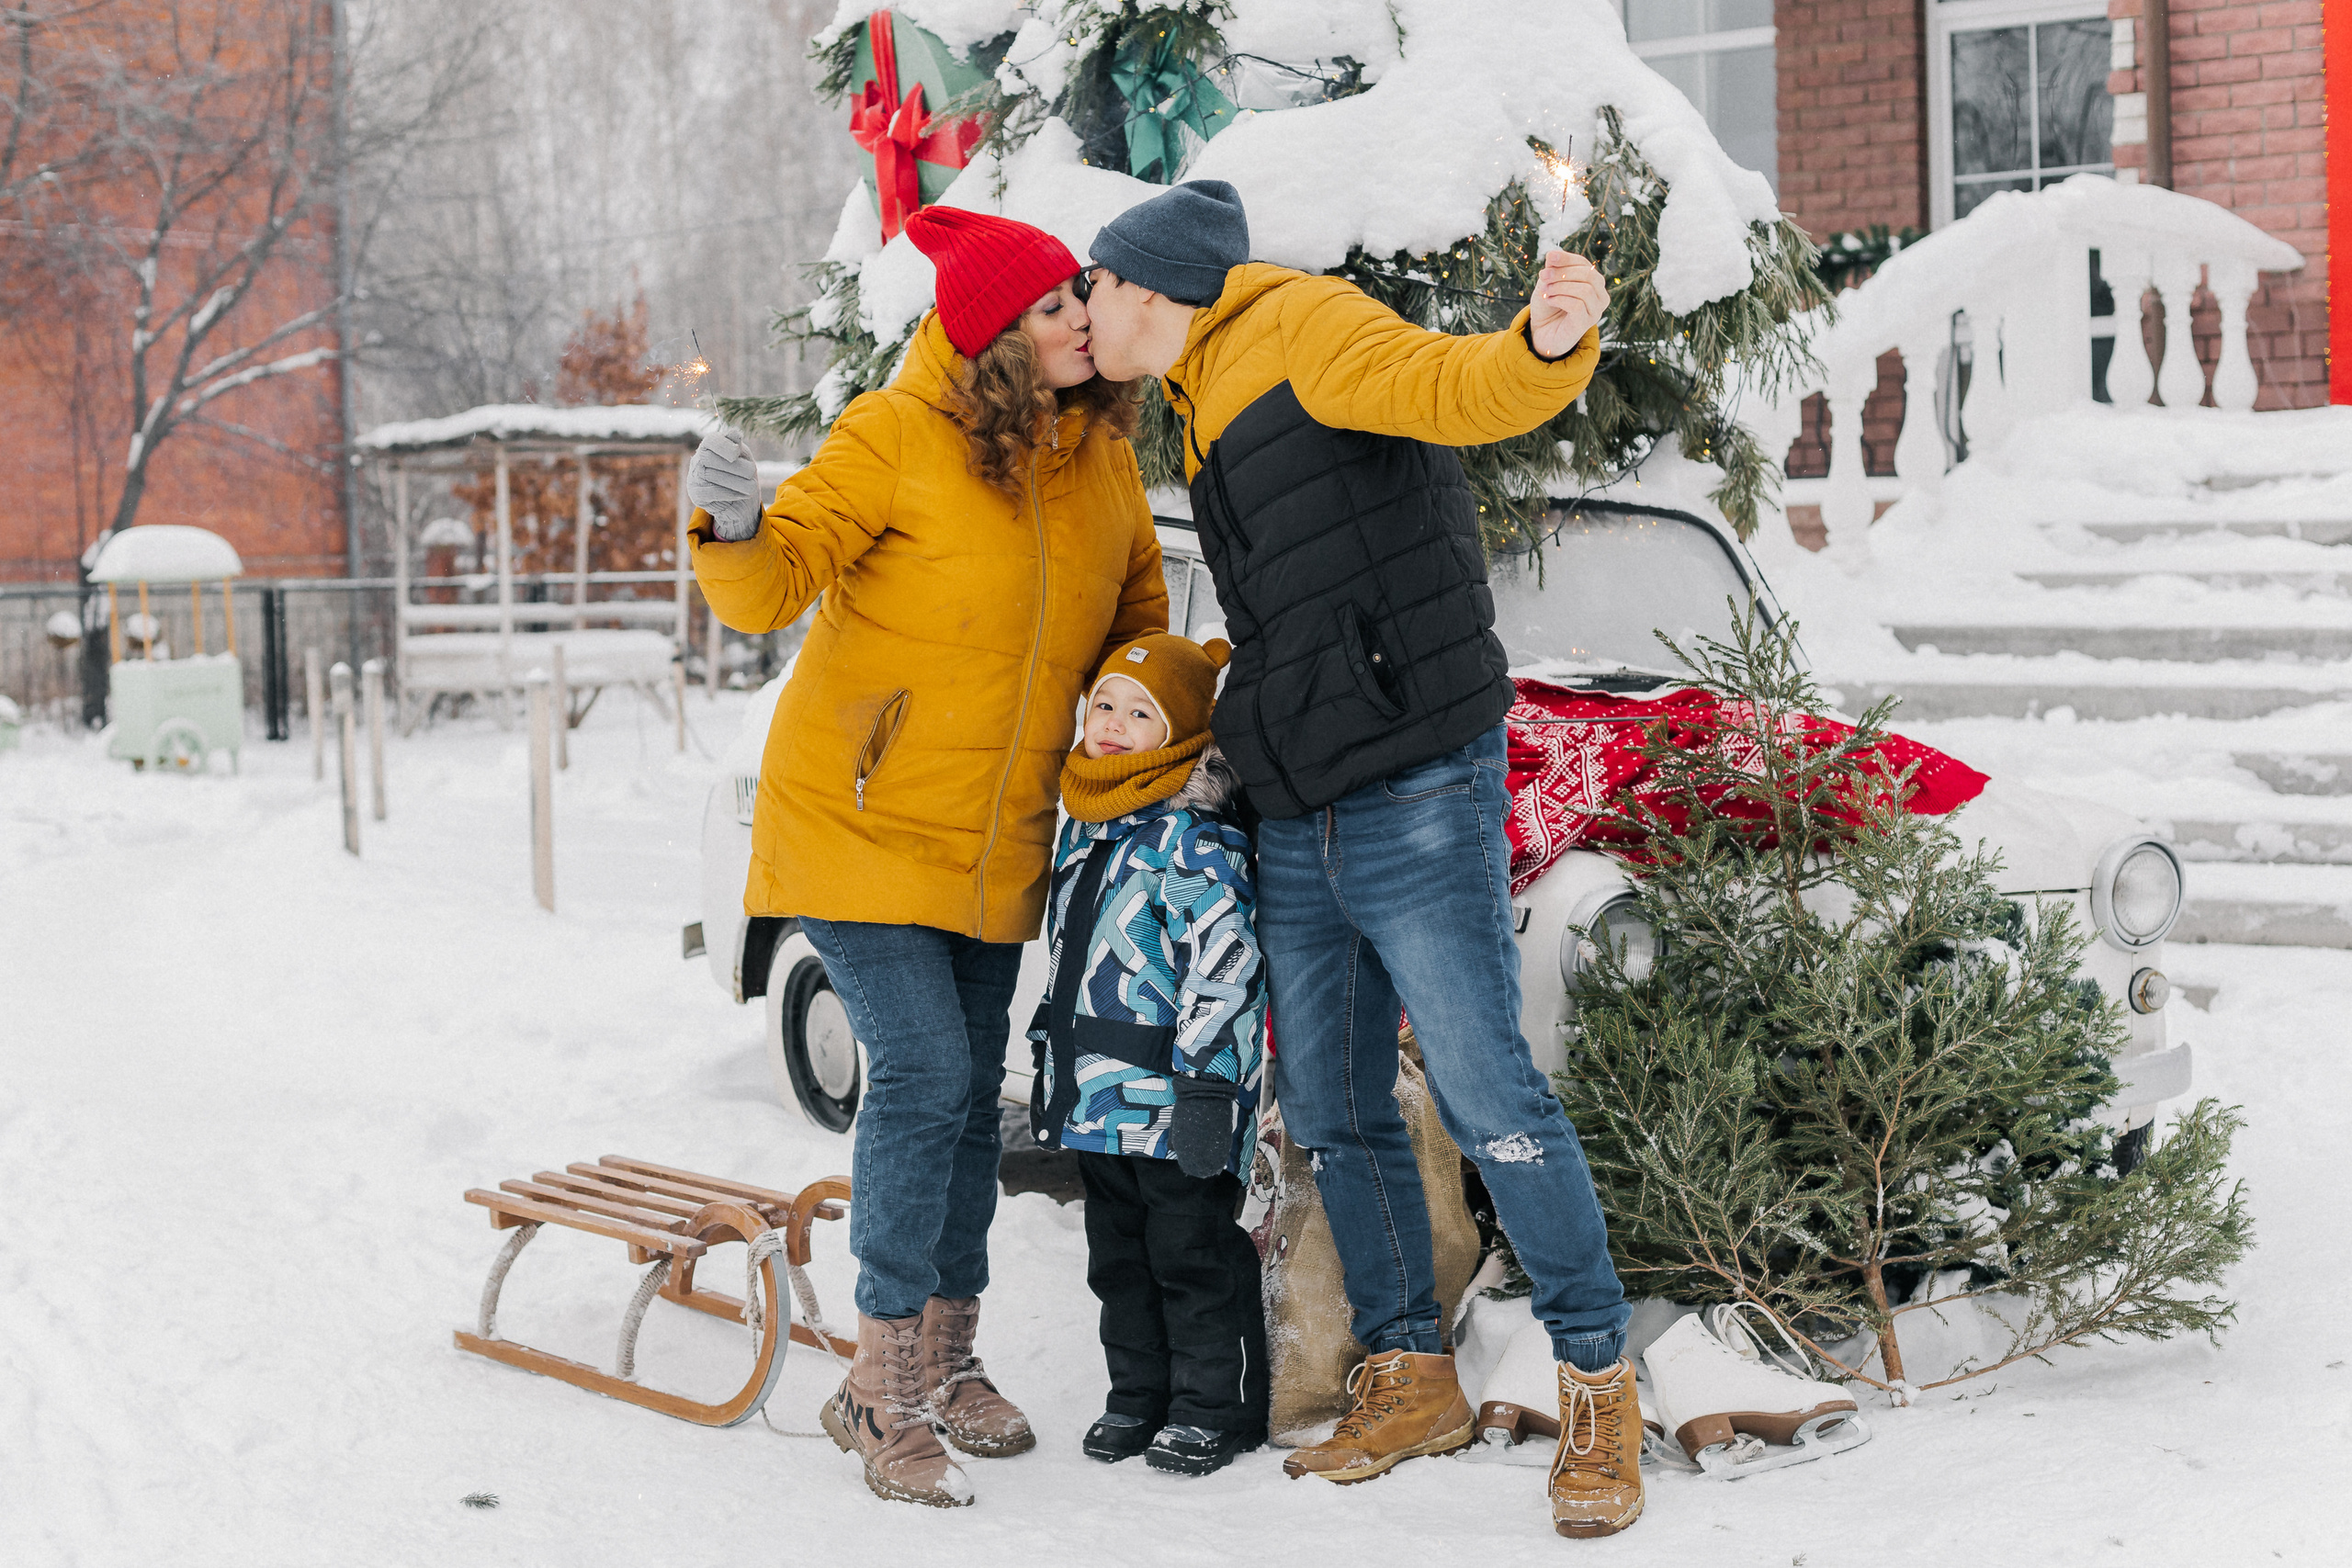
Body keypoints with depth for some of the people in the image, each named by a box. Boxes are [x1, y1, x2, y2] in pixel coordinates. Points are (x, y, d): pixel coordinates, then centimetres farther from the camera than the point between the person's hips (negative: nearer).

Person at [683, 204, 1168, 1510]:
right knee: (922, 1073, -15)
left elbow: (1137, 616, 18)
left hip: (992, 846, 6)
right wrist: (732, 535, -38)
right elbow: (770, 590, -17)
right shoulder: (897, 438, -16)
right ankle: (883, 1393, -6)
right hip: (859, 819, -6)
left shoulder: (1100, 457, 3)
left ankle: (947, 1361, 26)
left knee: (969, 1093, 12)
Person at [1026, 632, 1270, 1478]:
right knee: (1118, 1255, 15)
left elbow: (1225, 965, -19)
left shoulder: (1193, 836, -13)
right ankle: (1138, 1394, 27)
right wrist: (1051, 1065, 24)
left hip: (1171, 1095, -8)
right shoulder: (1082, 831, 14)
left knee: (1192, 1251, 1)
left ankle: (1215, 1403, 12)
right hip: (1098, 1094, 8)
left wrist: (1204, 1082, -22)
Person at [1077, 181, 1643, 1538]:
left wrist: (1547, 345, -43)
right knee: (1335, 1117, 11)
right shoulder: (1208, 414, 21)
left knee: (1490, 1099, -9)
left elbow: (1451, 387, -24)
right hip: (1297, 828, 9)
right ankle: (1412, 1381, 23)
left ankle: (1600, 1387, 0)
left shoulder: (1301, 331, -5)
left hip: (1417, 803, -9)